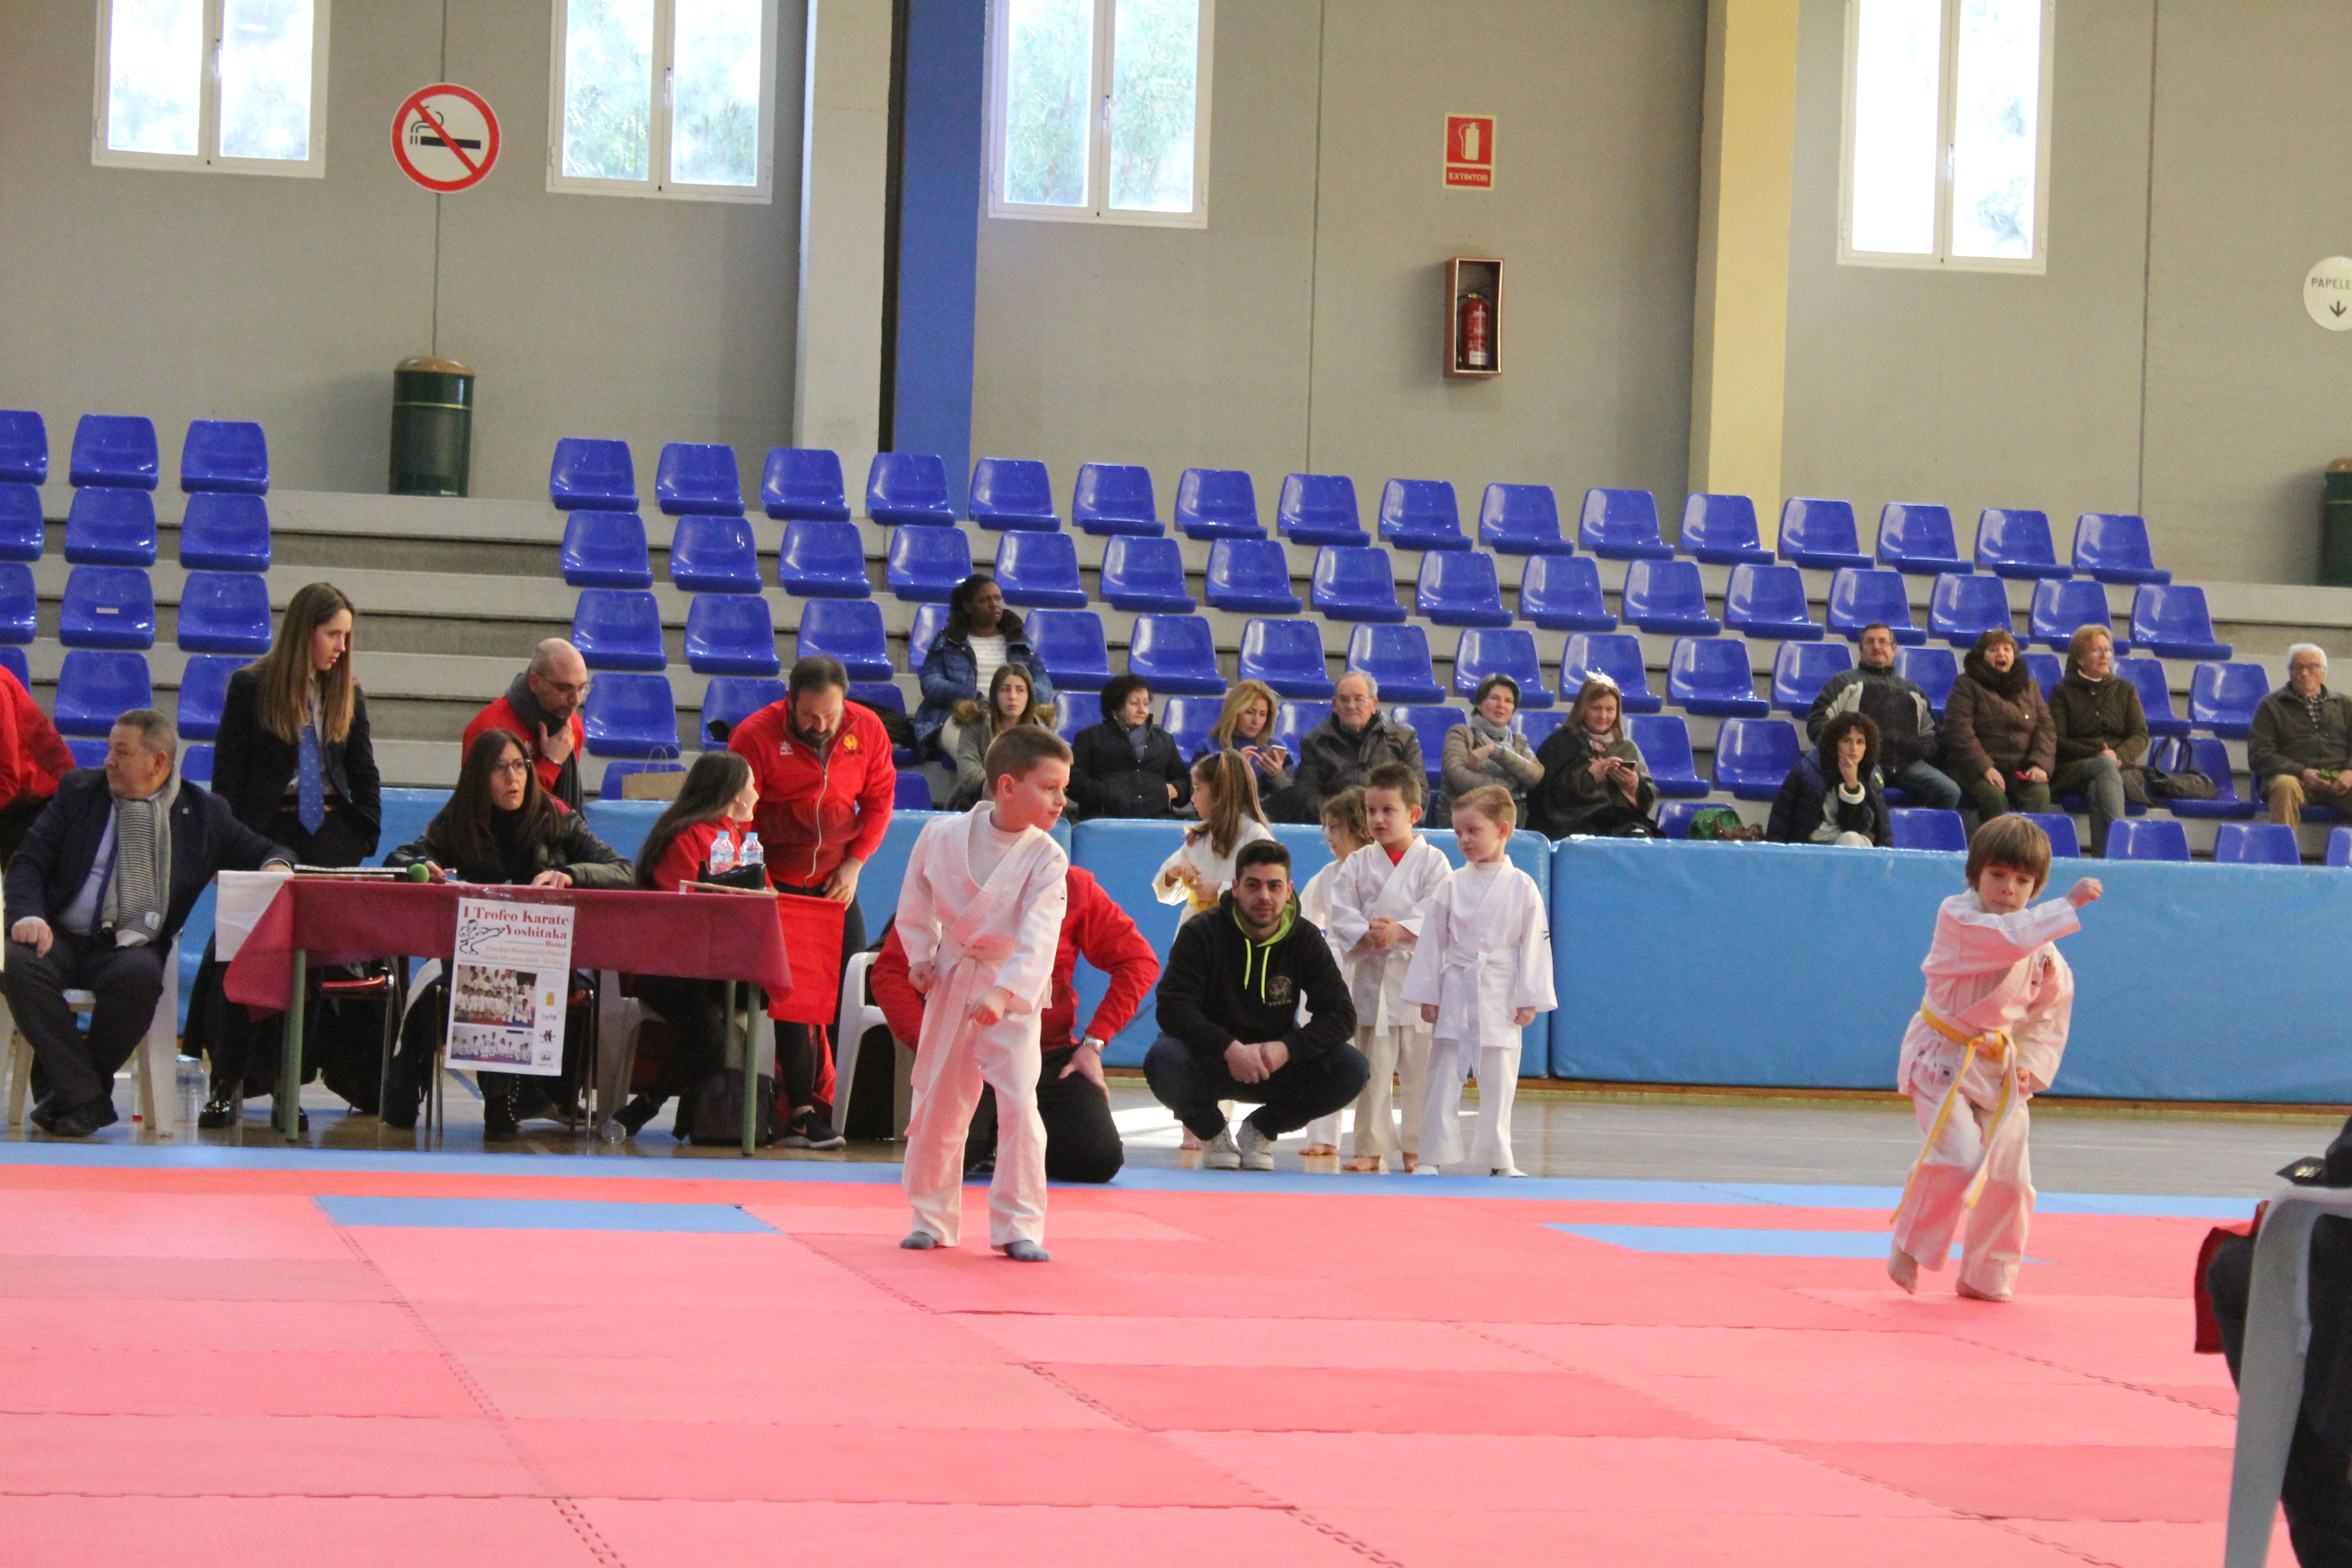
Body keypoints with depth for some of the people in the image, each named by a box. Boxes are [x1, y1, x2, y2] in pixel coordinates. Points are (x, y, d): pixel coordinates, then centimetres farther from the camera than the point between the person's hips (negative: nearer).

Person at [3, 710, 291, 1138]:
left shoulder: (204, 812, 10)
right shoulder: (80, 790, 10)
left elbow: (265, 853, 19)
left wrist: (277, 865, -7)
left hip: (132, 948, -1)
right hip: (62, 938, 1)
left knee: (140, 975, -36)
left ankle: (74, 1092, -17)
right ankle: (85, 1098, -27)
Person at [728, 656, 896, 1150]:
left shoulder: (867, 730, -3)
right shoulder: (756, 735, -14)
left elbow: (879, 800, 7)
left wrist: (854, 865, -3)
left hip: (835, 882, 4)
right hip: (778, 883, -4)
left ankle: (847, 1108, 10)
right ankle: (802, 1111, -8)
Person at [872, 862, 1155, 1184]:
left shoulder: (1074, 886, 2)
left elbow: (1139, 961, 4)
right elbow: (889, 973, -1)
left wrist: (1094, 1043, -4)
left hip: (1052, 1055, 2)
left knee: (1100, 1162, -20)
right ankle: (988, 1139, 10)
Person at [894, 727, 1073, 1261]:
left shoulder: (1046, 859, -13)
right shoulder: (941, 837, -8)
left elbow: (1038, 938, -23)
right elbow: (916, 905, 10)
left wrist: (1005, 993, -35)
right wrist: (921, 958, -2)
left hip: (1013, 998, -2)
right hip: (950, 987, 2)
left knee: (1019, 1105, -13)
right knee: (936, 1106, 9)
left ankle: (1019, 1226, -3)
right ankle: (932, 1218, 25)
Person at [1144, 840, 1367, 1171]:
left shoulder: (1306, 941, -4)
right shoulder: (1201, 935, -12)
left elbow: (1341, 1015, -10)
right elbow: (1173, 1008, -22)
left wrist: (1287, 1049, -28)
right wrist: (1231, 1049, -36)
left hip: (1275, 1065, 3)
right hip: (1210, 1062, -3)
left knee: (1352, 1068, -22)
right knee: (1163, 1060, -37)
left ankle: (1261, 1130, 3)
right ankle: (1212, 1134, -2)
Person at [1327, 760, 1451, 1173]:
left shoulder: (1432, 861, 0)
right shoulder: (1358, 864, 8)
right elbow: (1341, 913, 1)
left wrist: (1399, 931, -21)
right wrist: (1366, 936, -16)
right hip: (1371, 973, 2)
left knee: (1419, 1067, 2)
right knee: (1372, 1068, 5)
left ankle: (1417, 1147, 10)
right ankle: (1371, 1146, 11)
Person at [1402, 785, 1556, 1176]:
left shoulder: (1522, 888, 0)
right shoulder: (1452, 886, 2)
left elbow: (1534, 945, 2)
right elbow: (1432, 941, 4)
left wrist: (1530, 1000, -2)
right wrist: (1427, 996, 0)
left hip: (1500, 996, 0)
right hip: (1455, 993, 0)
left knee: (1499, 1081, 6)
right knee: (1444, 1077, -1)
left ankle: (1498, 1159, 15)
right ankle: (1433, 1155, 4)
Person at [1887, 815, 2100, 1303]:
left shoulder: (2045, 953, 3)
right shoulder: (1957, 916, -14)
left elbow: (2050, 1012, 11)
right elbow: (2008, 938, -31)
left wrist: (2032, 1067, -3)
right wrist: (2068, 905, -30)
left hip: (1998, 1067, 6)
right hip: (1942, 1057, -6)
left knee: (2010, 1178, 4)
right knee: (1960, 1156, -22)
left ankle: (1985, 1277, 23)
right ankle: (1909, 1249, 0)